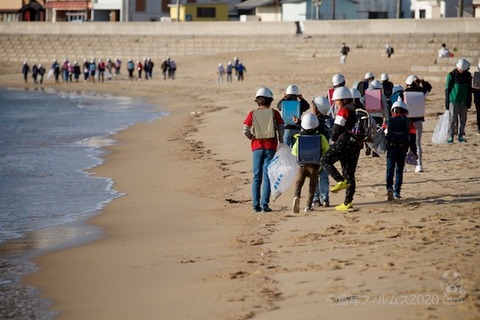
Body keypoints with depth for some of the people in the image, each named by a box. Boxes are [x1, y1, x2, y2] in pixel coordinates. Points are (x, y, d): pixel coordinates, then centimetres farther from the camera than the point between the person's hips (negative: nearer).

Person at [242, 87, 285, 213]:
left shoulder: (252, 114, 1)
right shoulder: (274, 113, -2)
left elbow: (245, 130, -6)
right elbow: (281, 129, -4)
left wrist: (252, 138, 10)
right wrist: (281, 141, 11)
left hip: (257, 147, 1)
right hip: (270, 147, -1)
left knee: (256, 177, 8)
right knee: (267, 176, 1)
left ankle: (255, 205, 6)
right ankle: (264, 205, -4)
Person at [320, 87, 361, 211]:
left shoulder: (344, 111, -6)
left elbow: (337, 130, -10)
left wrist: (334, 139, 10)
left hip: (345, 141, -8)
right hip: (357, 144, 8)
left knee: (326, 161, -6)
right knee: (349, 173, 9)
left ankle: (341, 181, -24)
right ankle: (348, 202, 7)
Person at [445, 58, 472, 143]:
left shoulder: (468, 75, 6)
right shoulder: (451, 75, -4)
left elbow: (469, 89, 13)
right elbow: (447, 89, 0)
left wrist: (469, 101, 8)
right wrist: (446, 102, -2)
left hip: (463, 101, 3)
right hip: (454, 100, -3)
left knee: (462, 119, 6)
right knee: (452, 118, -8)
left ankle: (461, 136, 13)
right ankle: (451, 136, -6)